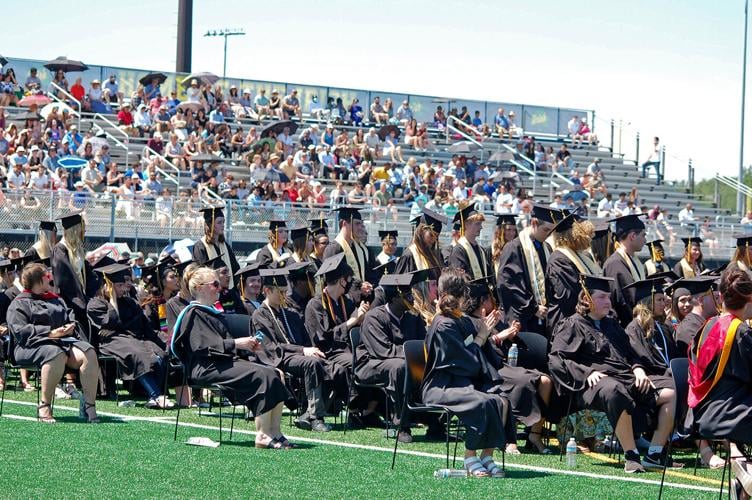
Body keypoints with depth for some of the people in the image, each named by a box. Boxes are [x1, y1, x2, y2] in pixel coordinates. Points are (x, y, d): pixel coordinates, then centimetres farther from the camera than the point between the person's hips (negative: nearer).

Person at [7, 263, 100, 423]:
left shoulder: (56, 300, 29)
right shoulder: (19, 303, 8)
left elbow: (71, 318, 24)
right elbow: (20, 331, -7)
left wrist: (70, 326, -3)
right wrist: (50, 333, -17)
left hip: (63, 340, 6)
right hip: (33, 345, -6)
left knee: (89, 353, -25)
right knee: (56, 354, -41)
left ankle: (89, 404, -26)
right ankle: (44, 406, -31)